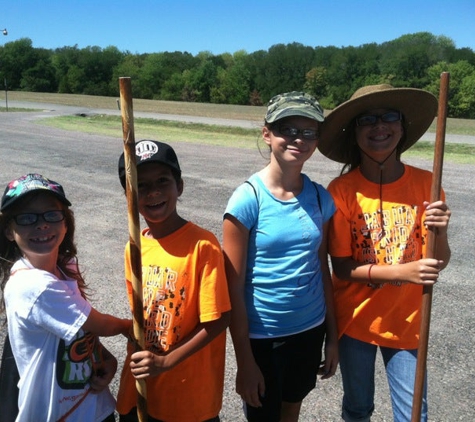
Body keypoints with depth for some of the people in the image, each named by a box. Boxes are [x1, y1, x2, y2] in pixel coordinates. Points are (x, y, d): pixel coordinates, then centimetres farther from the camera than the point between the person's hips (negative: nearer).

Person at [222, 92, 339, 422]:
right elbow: (233, 288, -15)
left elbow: (323, 271, 5)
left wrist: (332, 336, 8)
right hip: (262, 335, -4)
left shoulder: (320, 197, -3)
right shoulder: (248, 199, -18)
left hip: (310, 329, 5)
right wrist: (245, 361, -13)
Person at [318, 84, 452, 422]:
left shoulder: (425, 183, -9)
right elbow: (342, 267, -14)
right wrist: (403, 272, -27)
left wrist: (440, 232, -27)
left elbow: (439, 262, -6)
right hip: (356, 320, -1)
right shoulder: (342, 190, -15)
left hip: (406, 320, 1)